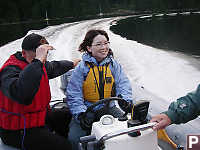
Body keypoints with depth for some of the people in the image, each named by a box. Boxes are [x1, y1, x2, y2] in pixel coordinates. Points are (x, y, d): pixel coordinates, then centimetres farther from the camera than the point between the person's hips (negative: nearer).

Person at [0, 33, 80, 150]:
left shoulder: (40, 65, 2)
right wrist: (38, 60, -43)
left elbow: (53, 67, 27)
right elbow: (22, 95, -47)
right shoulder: (11, 70, -25)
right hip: (19, 130, -9)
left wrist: (72, 64, 42)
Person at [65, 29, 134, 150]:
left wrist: (126, 99, -26)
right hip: (87, 110, -2)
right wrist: (80, 114, -22)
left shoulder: (114, 64, 1)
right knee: (74, 138, -21)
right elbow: (73, 95, -9)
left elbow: (123, 84, -4)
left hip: (109, 108, 2)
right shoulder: (82, 67, -7)